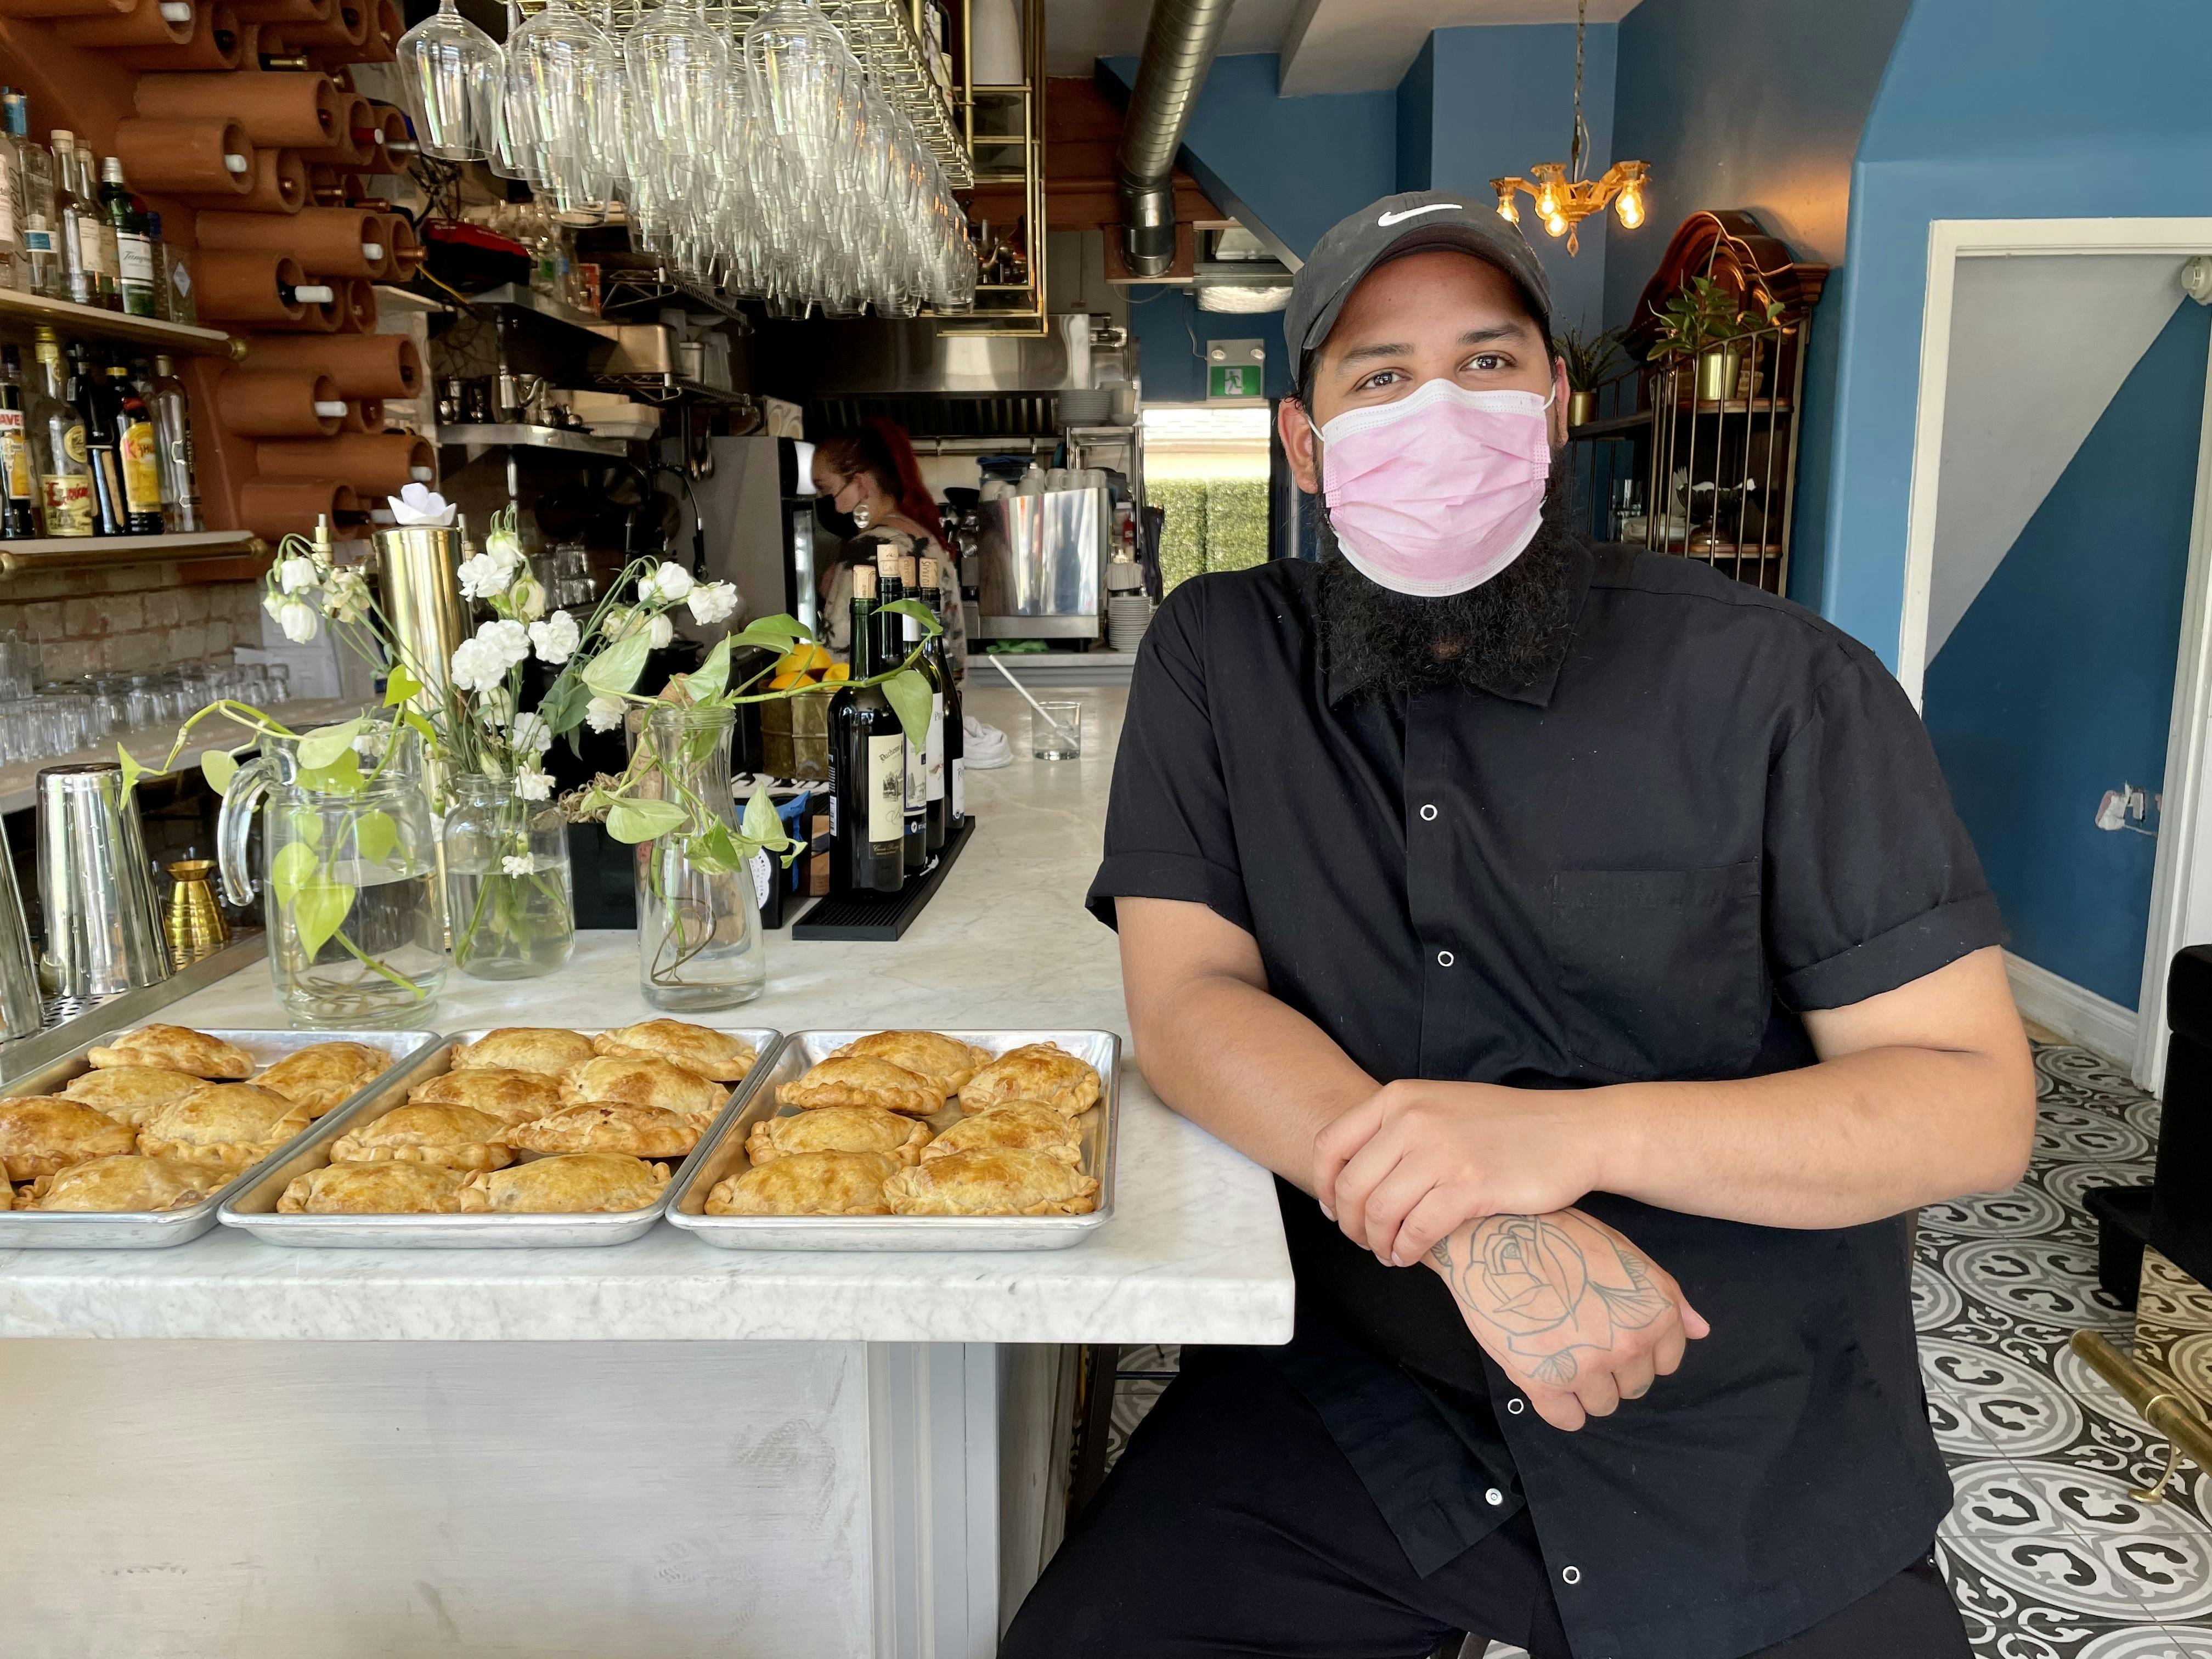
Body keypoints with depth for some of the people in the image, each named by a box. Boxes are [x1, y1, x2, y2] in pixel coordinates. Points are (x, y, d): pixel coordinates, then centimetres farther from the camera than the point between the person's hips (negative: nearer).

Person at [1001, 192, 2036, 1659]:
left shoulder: (1779, 687, -10)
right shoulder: (1219, 660, -2)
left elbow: (1977, 1103, -11)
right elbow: (1185, 1002, -9)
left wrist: (1570, 1134, -27)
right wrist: (1461, 1219, -26)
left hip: (1748, 1451, 0)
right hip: (1345, 1402, 1)